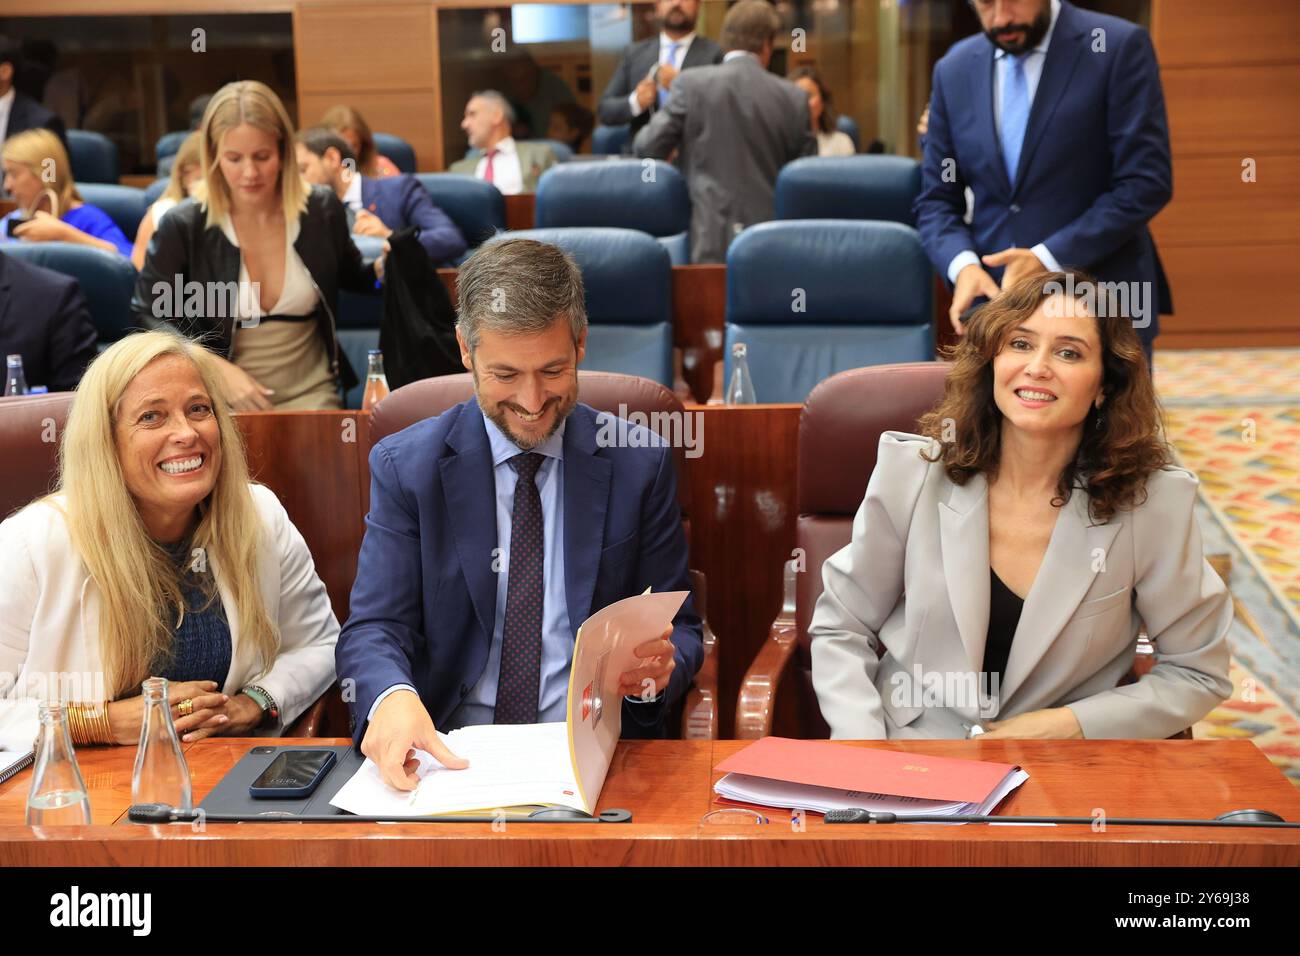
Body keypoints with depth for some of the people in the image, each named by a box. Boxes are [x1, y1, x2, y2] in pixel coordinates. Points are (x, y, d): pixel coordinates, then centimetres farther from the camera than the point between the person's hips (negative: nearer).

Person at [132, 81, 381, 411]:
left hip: (309, 392, 2)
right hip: (221, 397, -1)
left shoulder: (322, 210, -1)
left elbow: (352, 275, 19)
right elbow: (148, 313, 0)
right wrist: (217, 369, -12)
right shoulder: (183, 226, -8)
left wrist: (386, 265, -5)